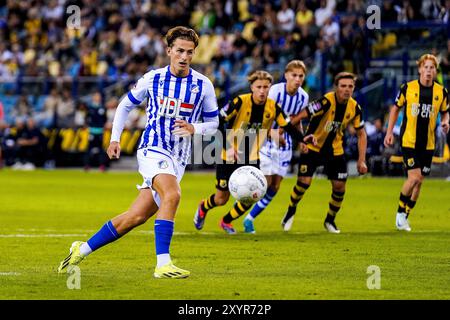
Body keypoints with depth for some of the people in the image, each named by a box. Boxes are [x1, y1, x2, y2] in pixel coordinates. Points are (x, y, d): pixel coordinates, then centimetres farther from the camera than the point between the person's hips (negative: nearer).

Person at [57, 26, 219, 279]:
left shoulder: (203, 85, 1)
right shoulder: (152, 79, 1)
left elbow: (213, 122, 10)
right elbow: (126, 105, 16)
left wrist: (194, 129, -11)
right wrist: (115, 138, 9)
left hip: (178, 160, 3)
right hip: (153, 149, -3)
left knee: (136, 217, 3)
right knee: (172, 195, -32)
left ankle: (83, 249, 20)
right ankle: (163, 264, -33)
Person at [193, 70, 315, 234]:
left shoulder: (273, 107, -9)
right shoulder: (240, 102, -21)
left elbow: (287, 126, -4)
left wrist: (303, 138, -23)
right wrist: (228, 147, -33)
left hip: (252, 159, 3)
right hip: (229, 158, -3)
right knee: (221, 199, 4)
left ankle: (226, 221, 21)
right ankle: (203, 207, 41)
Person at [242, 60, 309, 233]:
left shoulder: (303, 97, 0)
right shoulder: (275, 91, -17)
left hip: (285, 143, 6)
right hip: (266, 140, -6)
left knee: (275, 187, 3)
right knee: (266, 182, -12)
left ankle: (250, 218, 15)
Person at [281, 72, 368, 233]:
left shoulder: (354, 108, -9)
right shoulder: (326, 101, -26)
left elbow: (361, 134, 4)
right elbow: (300, 115, -29)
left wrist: (361, 160, -3)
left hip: (335, 150, 4)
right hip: (313, 147, -4)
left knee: (339, 186, -2)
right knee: (304, 181, -15)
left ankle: (330, 220, 22)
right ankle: (291, 211, 13)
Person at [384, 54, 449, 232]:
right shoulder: (408, 88, -5)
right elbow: (396, 108, 7)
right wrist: (389, 132, 3)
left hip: (428, 144, 3)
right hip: (408, 141, -3)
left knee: (419, 181, 8)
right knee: (414, 176, -16)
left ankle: (405, 217, 23)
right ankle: (400, 212, 5)